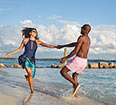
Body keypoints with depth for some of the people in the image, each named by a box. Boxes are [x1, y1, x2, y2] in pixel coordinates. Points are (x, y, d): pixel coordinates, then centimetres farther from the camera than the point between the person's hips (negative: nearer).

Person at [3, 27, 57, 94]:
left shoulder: (38, 42, 5)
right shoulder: (25, 40, 2)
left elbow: (48, 45, -3)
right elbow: (19, 49, 10)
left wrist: (56, 46, -17)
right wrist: (9, 54, 9)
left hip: (32, 60, 3)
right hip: (24, 58, -3)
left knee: (31, 76, 5)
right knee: (30, 73, -23)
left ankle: (27, 76, 45)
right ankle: (32, 90, -6)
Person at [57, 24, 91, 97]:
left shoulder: (81, 37, -12)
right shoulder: (88, 39, 18)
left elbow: (75, 51, -20)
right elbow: (74, 44, 26)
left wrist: (66, 58, -11)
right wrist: (62, 46, 29)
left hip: (78, 60, -9)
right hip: (84, 61, 9)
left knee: (63, 72, -2)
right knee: (74, 75, 26)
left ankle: (76, 84, -12)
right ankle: (74, 94, 23)